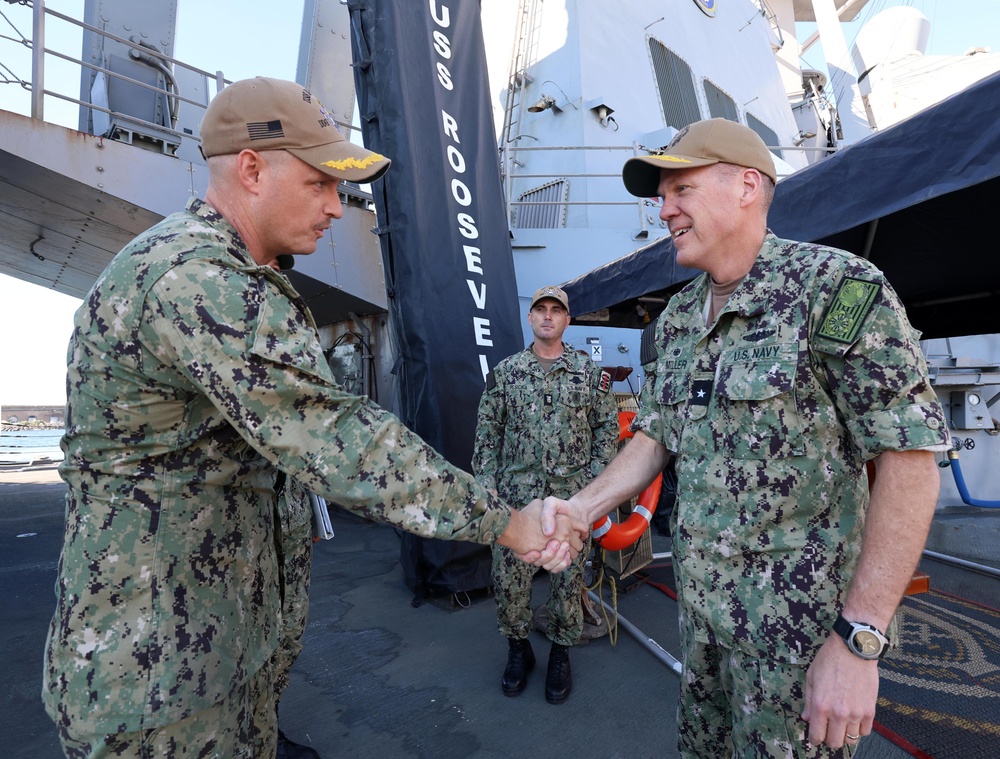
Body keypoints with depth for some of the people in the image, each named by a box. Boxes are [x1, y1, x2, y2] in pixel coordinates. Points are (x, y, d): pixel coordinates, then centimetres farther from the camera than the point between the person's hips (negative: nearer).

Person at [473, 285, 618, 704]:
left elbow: (607, 427, 6)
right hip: (516, 494, 1)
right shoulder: (505, 372, 3)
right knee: (508, 576, 6)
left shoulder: (590, 372, 3)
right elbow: (487, 433, 5)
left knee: (568, 579, 10)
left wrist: (595, 479, -1)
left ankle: (560, 654, 33)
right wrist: (486, 484, 0)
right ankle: (518, 649, 31)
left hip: (571, 497, 0)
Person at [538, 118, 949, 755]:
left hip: (800, 611, -6)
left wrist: (859, 640, -19)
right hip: (700, 592, 6)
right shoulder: (677, 318, 4)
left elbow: (910, 459, -17)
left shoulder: (836, 287, -15)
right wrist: (582, 509, -9)